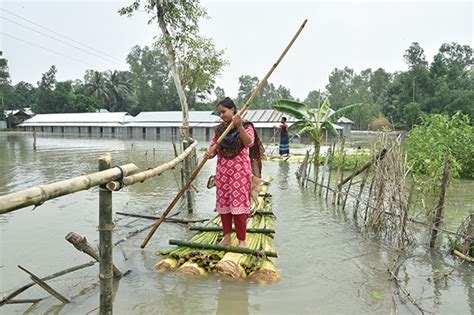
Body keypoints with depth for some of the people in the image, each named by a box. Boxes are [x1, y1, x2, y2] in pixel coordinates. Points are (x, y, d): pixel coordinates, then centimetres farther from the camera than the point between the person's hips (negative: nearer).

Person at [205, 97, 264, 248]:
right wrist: (210, 153, -15)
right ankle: (227, 237, 21)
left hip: (240, 171, -5)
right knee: (223, 204, 8)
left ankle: (241, 240, 7)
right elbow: (213, 147, 9)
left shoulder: (246, 126, -3)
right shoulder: (218, 129, 11)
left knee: (239, 204, -4)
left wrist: (239, 126, -34)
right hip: (222, 171, 5)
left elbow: (249, 143, -21)